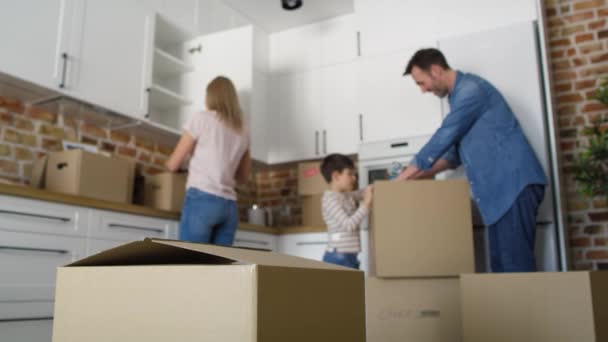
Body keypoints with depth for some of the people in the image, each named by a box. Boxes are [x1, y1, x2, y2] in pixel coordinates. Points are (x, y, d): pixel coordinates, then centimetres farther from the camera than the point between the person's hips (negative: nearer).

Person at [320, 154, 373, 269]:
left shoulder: (347, 195, 13)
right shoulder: (330, 199, -13)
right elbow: (348, 225, -21)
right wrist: (366, 204, -18)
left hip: (350, 256, 9)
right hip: (338, 257, -9)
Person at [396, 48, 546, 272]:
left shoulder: (470, 89, -11)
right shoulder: (459, 96, 19)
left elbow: (443, 139, -13)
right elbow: (456, 151, 22)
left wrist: (403, 178, -6)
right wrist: (419, 175, 12)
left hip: (515, 184, -10)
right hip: (502, 188, 10)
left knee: (515, 263, -10)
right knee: (502, 262, 7)